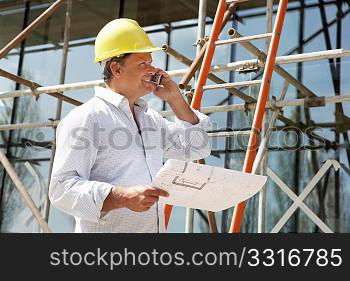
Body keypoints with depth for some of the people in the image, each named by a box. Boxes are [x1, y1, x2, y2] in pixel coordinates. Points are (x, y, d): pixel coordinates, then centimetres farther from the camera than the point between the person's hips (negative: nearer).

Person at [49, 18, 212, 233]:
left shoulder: (151, 118, 19)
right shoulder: (85, 118, -5)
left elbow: (196, 148, 22)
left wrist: (175, 99, 13)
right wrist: (123, 197, -25)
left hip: (155, 227, 7)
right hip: (106, 229, -6)